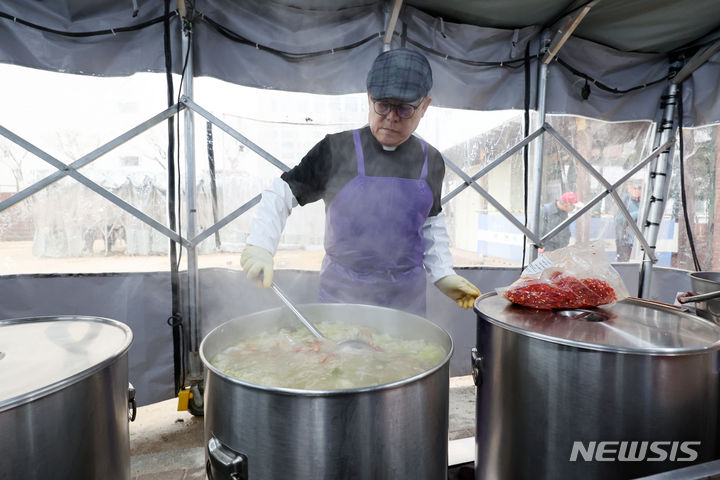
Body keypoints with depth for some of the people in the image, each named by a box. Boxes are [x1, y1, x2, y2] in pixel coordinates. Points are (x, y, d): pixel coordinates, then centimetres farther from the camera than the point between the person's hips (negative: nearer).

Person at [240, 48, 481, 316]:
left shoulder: (431, 161, 3)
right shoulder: (337, 150, -9)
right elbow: (281, 193, -4)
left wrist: (442, 275, 8)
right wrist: (260, 245, -17)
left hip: (407, 294, 3)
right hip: (342, 290, -2)